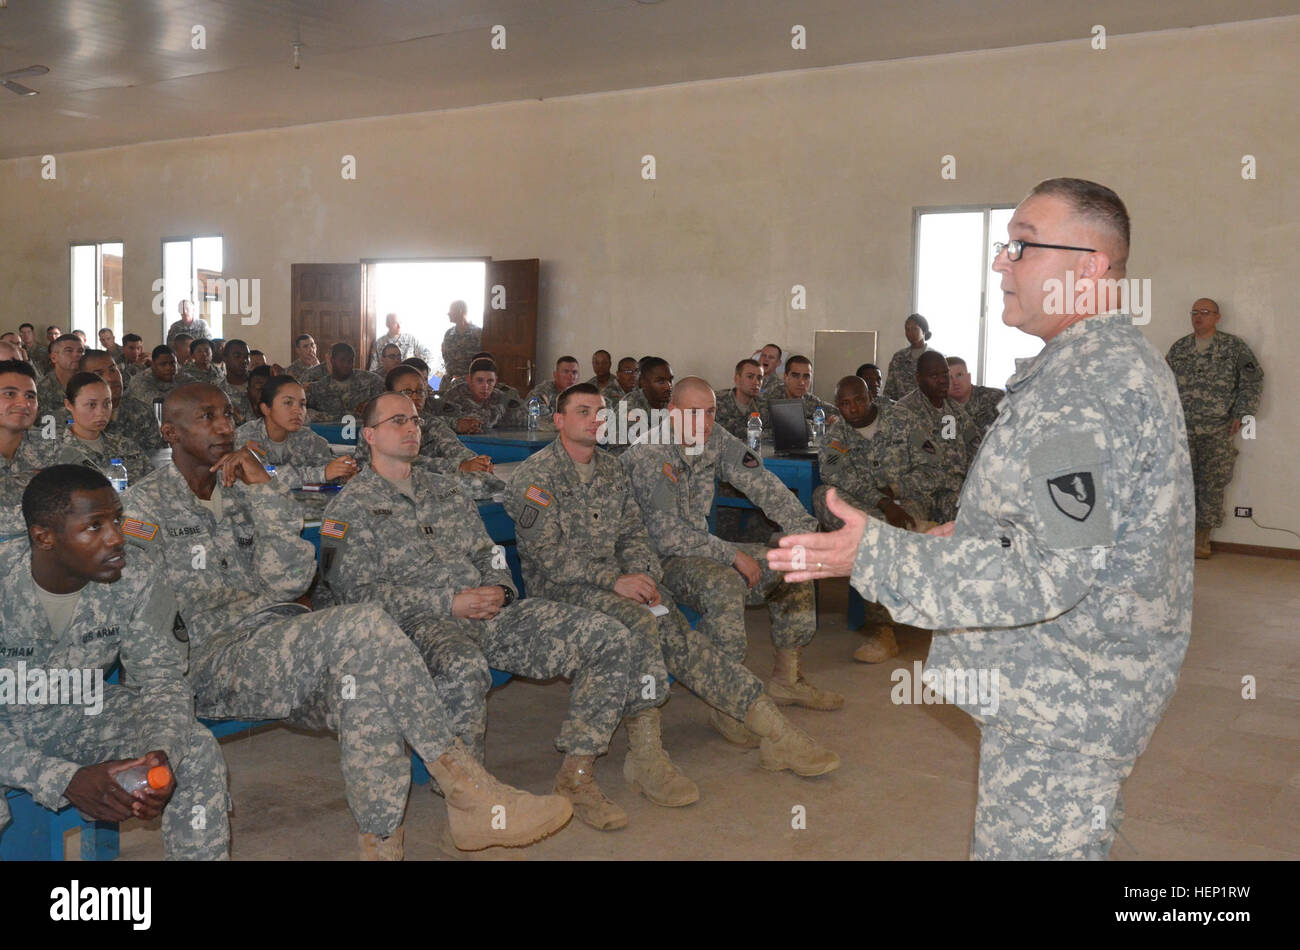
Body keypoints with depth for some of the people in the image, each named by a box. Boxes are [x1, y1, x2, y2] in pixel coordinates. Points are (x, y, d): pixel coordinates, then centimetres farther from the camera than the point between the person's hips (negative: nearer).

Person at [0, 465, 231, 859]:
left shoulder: (134, 582, -17)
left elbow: (162, 679, -10)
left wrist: (161, 753, -32)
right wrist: (66, 779, -38)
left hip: (83, 715, 3)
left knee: (198, 750, -20)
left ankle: (202, 855, -1)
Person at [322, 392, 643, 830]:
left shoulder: (444, 488, 26)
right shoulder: (350, 506, 6)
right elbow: (358, 593, -5)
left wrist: (499, 589, 1)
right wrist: (449, 603, -13)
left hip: (491, 612, 6)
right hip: (421, 624, -6)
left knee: (610, 637, -13)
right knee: (464, 668, -44)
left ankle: (576, 773, -9)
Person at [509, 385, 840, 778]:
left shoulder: (611, 469, 17)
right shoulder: (535, 475, -5)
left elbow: (633, 533, 15)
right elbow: (548, 553, -14)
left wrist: (642, 577, -7)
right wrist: (615, 581, -22)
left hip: (617, 579, 5)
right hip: (559, 586, -5)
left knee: (676, 633, -20)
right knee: (638, 622, -34)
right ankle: (645, 753, -31)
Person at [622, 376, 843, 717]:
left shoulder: (715, 439, 0)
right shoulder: (648, 457, -20)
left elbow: (761, 485, -1)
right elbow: (669, 535, -24)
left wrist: (806, 531, -12)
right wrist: (733, 555, -22)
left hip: (702, 547, 8)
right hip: (656, 559, -8)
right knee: (724, 584, -35)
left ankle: (786, 678, 10)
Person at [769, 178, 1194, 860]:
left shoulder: (1090, 383, -25)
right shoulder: (1121, 361, 12)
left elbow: (1047, 573, -30)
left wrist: (875, 558, -26)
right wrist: (967, 535, 19)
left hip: (1063, 702, -11)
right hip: (1067, 690, 11)